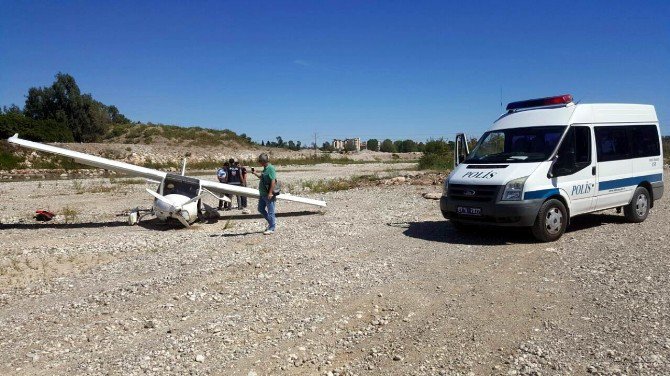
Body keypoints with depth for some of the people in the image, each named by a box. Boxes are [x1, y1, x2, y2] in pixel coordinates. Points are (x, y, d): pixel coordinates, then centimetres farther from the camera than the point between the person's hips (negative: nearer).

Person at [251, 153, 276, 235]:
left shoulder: (270, 168, -16)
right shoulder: (265, 168, 12)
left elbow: (273, 181, -22)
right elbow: (261, 177, 28)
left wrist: (270, 193, -24)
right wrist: (254, 173, 14)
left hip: (269, 195, -10)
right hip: (263, 194, 10)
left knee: (270, 211, -1)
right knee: (261, 209, 18)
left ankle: (271, 229, 8)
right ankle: (272, 221, 30)